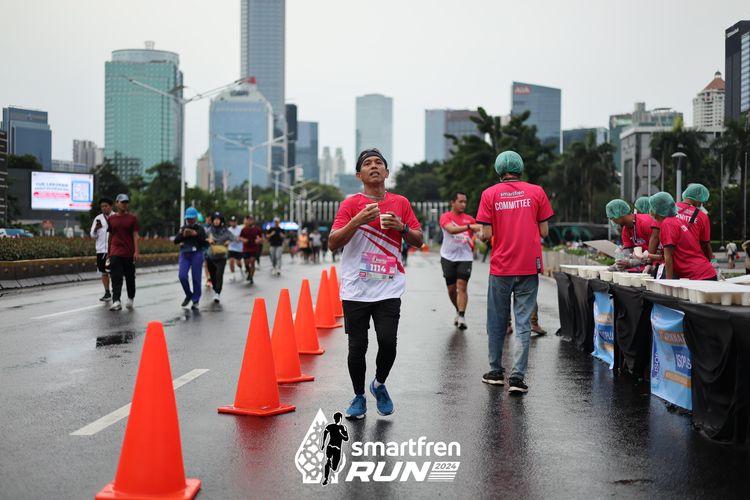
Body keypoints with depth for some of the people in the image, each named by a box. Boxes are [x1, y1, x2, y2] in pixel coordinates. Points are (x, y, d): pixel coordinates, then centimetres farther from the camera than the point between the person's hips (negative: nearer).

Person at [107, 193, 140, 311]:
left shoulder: (132, 218, 2)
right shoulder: (111, 219, 8)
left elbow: (135, 235, -3)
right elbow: (110, 236, 15)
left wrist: (136, 251, -13)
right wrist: (108, 252, 15)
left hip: (129, 253, 0)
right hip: (115, 253, 0)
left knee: (130, 277, 11)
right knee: (116, 277, -10)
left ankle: (131, 299, 29)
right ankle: (116, 302, -17)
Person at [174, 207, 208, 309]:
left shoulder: (200, 228, 4)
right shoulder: (183, 228, 13)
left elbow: (205, 242, -4)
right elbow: (176, 241, 5)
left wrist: (196, 234, -15)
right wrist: (183, 235, -11)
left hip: (197, 254, -3)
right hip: (184, 254, 3)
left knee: (196, 278, -1)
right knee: (182, 276, -10)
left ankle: (195, 301, 8)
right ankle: (189, 295, 14)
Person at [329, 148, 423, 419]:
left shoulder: (400, 203, 8)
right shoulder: (350, 204, 0)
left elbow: (418, 240, 12)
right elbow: (333, 243, -7)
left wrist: (402, 227, -8)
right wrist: (358, 220, -20)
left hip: (389, 289, 1)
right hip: (356, 290, -1)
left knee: (388, 342, -8)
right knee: (357, 346, 3)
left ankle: (379, 385, 22)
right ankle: (359, 397, 24)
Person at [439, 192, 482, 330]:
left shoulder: (469, 219, 7)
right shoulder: (445, 217, -4)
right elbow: (451, 229, -25)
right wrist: (470, 226, -38)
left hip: (465, 257, 1)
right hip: (448, 257, 0)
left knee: (462, 287, -11)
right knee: (451, 289, 8)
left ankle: (461, 317, -13)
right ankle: (458, 311, 31)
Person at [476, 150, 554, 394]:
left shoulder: (490, 194, -1)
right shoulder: (536, 192, 2)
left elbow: (486, 234, -6)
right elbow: (544, 231, 2)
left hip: (500, 268, 0)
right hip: (529, 267, 0)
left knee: (497, 321, 13)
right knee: (523, 323, 2)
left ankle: (496, 371, 23)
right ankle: (517, 377, -4)